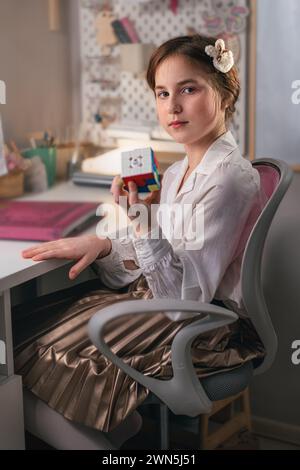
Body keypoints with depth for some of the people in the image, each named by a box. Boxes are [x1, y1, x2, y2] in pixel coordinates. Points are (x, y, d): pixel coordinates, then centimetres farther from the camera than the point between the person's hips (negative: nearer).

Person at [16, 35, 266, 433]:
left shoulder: (228, 178, -22)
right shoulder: (177, 173, 7)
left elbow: (187, 296, -25)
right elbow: (155, 262, 10)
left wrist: (144, 224, -35)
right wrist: (102, 245, -6)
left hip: (204, 324, -9)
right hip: (163, 298, 9)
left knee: (44, 352, -7)